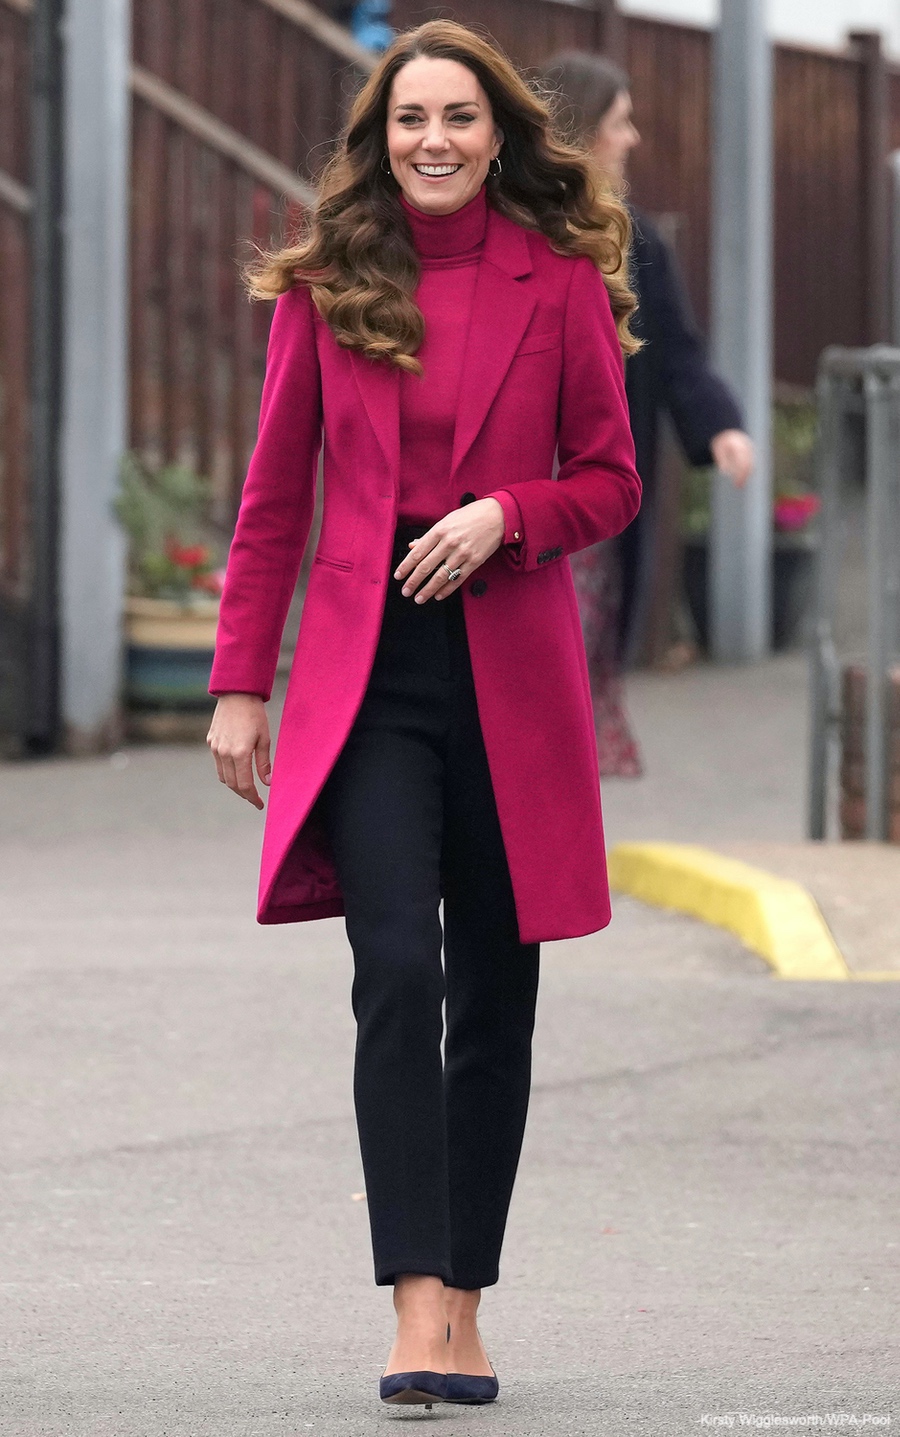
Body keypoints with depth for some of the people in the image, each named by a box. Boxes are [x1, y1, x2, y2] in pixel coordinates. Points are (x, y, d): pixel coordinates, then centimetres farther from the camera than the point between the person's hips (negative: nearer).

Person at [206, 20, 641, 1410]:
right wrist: (240, 682, 3)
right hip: (367, 676, -1)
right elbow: (273, 500, 8)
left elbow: (612, 483, 7)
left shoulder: (561, 285, 3)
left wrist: (506, 514, -13)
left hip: (514, 679, 1)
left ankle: (465, 1303, 18)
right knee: (397, 975, -15)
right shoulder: (325, 288, 5)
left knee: (494, 1000, 6)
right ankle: (417, 1307, -18)